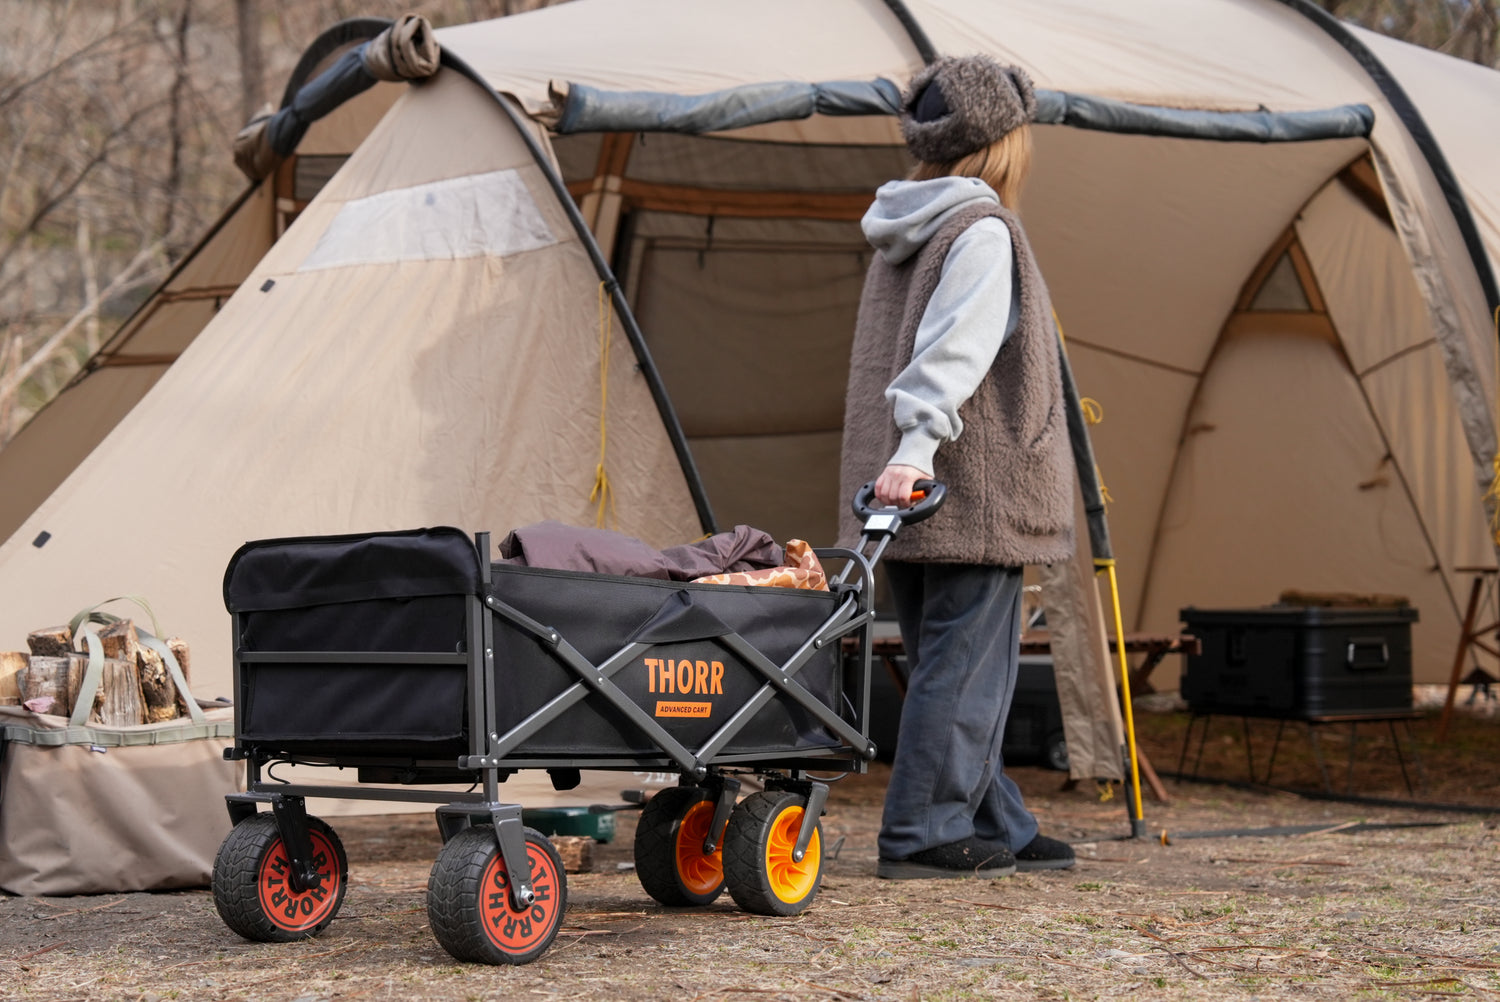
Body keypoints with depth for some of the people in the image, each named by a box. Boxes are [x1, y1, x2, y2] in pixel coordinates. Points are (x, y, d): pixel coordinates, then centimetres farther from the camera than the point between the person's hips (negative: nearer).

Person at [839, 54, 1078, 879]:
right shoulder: (982, 232, -11)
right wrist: (917, 448, -31)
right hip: (972, 494, -9)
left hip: (910, 501, 9)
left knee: (950, 665, 12)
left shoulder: (902, 238, 17)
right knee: (964, 665, -4)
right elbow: (952, 350, -22)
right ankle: (923, 834, -2)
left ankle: (997, 829, 20)